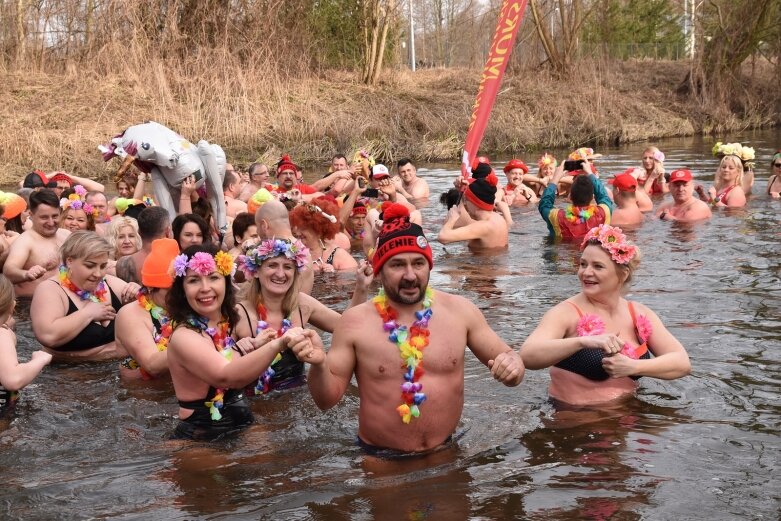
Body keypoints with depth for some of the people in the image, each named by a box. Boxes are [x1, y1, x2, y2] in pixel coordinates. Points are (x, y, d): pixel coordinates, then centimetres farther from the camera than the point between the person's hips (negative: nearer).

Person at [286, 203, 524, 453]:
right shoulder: (354, 322, -7)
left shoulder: (459, 310, -2)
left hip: (445, 453, 4)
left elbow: (508, 357, 6)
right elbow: (328, 398, -2)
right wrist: (319, 365, -22)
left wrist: (512, 366, -16)